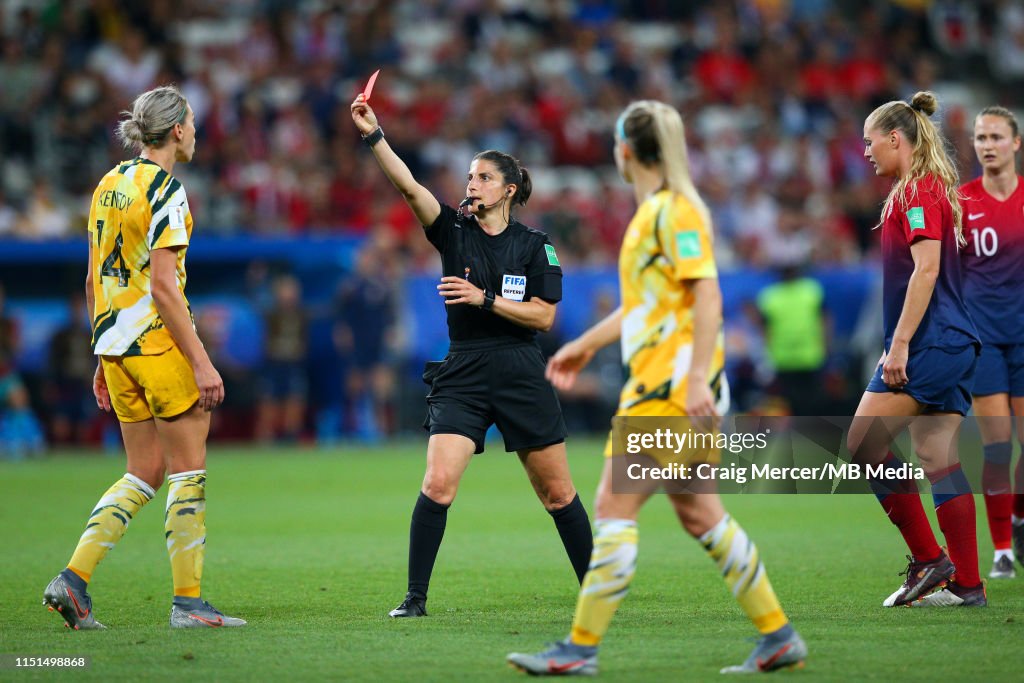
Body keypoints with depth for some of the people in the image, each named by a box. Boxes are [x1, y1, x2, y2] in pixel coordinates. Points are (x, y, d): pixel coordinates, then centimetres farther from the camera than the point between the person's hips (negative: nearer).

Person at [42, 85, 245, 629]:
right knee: (188, 471, 1)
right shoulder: (164, 190, -12)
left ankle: (73, 579, 1)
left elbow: (94, 280, 16)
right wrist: (201, 361, -18)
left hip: (115, 344, 8)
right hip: (159, 340, -8)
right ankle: (187, 600, 2)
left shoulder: (109, 185, 13)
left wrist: (103, 360, 21)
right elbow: (162, 285, -18)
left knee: (145, 473, 12)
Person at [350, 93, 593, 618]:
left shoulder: (534, 245, 1)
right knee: (437, 484, -14)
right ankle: (415, 597, -7)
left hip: (522, 377, 0)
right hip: (462, 375, 0)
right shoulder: (454, 231, 2)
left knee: (557, 492, 6)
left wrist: (484, 298, -16)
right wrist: (373, 135, -25)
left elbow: (543, 316, -5)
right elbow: (408, 185, -12)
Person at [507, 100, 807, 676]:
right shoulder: (653, 212, 17)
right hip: (658, 383, 10)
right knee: (700, 515, 11)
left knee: (614, 507, -8)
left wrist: (697, 381, -25)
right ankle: (779, 638, 14)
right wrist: (588, 343, 34)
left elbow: (707, 299, -20)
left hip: (674, 386, -10)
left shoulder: (676, 211, -13)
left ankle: (582, 648, -5)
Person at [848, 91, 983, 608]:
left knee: (864, 443, -8)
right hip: (955, 345, 10)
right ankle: (967, 585, 4)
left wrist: (900, 343, -22)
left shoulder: (918, 191, -11)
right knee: (939, 459, 6)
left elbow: (926, 269, -20)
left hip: (930, 344, -10)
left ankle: (928, 559, -6)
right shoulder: (930, 189, 19)